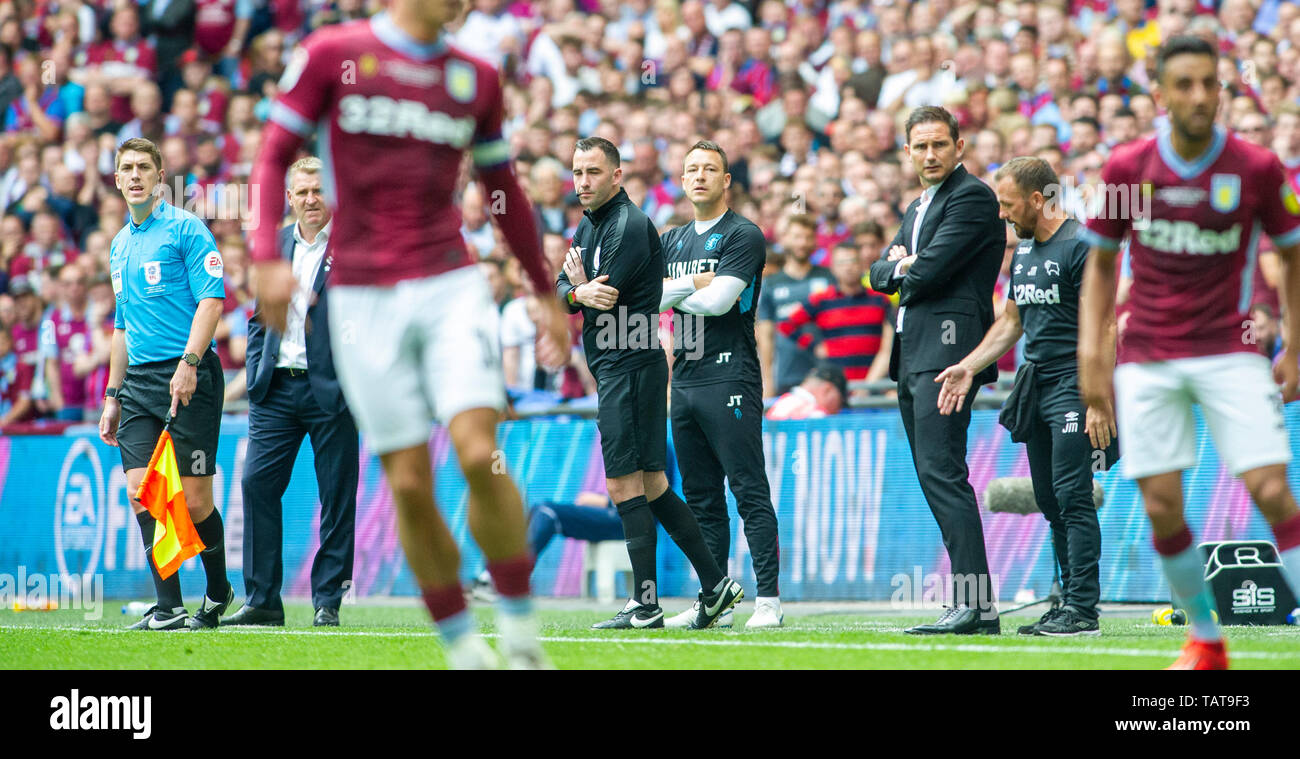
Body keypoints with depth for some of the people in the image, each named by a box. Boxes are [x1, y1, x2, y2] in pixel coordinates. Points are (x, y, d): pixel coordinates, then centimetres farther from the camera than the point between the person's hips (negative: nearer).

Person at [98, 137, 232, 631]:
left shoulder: (185, 229, -2)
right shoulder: (120, 244, 20)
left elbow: (211, 299, -10)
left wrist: (188, 363, -21)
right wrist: (113, 396, 23)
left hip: (188, 378, -6)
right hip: (138, 382, 7)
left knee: (194, 501, -6)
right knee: (140, 491, -7)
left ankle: (218, 591, 16)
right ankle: (169, 608, -5)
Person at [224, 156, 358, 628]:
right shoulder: (274, 245, 13)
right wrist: (256, 373, 8)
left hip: (331, 389, -4)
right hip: (277, 389, 4)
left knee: (337, 496, 0)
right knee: (257, 483, -2)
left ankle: (328, 602, 8)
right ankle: (262, 601, 4)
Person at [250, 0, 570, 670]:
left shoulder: (476, 78, 10)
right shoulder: (332, 54, 1)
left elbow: (504, 190, 21)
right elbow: (274, 156, 3)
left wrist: (545, 294, 25)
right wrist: (267, 257, -11)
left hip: (451, 288, 2)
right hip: (364, 301, -1)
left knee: (479, 453, -16)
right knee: (409, 483, -3)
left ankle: (521, 631, 0)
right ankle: (463, 648, 10)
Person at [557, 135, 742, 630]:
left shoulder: (628, 226, -14)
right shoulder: (588, 225, 16)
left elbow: (605, 298, -18)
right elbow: (563, 287, 10)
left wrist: (581, 285, 3)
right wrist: (579, 292, -13)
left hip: (629, 365, -10)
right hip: (614, 370, 10)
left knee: (625, 485, -8)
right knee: (650, 485, 11)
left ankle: (646, 605, -6)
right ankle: (716, 585, 15)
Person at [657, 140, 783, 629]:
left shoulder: (743, 236, -3)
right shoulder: (673, 241, 19)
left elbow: (718, 300, -14)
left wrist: (671, 291, 0)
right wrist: (694, 283, -8)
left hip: (729, 379, -7)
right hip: (684, 382, 7)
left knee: (750, 492, -9)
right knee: (701, 497, 8)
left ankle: (768, 599, -11)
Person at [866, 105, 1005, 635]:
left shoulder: (973, 197, -6)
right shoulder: (916, 208, 24)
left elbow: (932, 268, -15)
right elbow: (880, 273, 20)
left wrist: (909, 271, 6)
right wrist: (900, 267, -1)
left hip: (948, 346, -10)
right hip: (913, 352, 10)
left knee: (940, 469, -18)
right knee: (933, 475, 7)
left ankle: (976, 604, -22)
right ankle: (971, 604, 8)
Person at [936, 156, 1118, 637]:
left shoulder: (1080, 246, -11)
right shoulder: (1024, 251, 16)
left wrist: (1100, 402, -21)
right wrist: (970, 367, 15)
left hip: (1074, 386, -9)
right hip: (1036, 383, 9)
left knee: (1072, 497, -12)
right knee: (1051, 503, 8)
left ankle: (1083, 610, -13)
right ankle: (1069, 602, 12)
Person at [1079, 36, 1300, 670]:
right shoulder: (1126, 168, -2)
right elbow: (1101, 263, 10)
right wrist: (1091, 351, 1)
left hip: (1230, 350, -1)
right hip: (1148, 358, 1)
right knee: (1162, 509, -3)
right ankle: (1204, 638, 16)